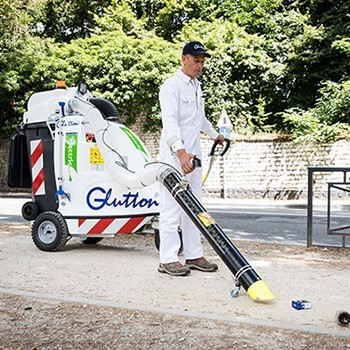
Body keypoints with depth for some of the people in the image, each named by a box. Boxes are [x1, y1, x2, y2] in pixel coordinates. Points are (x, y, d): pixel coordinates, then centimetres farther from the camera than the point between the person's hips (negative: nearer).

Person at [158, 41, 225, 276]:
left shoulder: (196, 86, 17)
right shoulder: (171, 86, -10)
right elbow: (170, 122, -24)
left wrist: (215, 135, 48)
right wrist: (181, 152, -37)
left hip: (193, 155, 9)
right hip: (174, 155, -9)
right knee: (172, 206, -7)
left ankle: (194, 255, 18)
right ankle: (168, 259, -2)